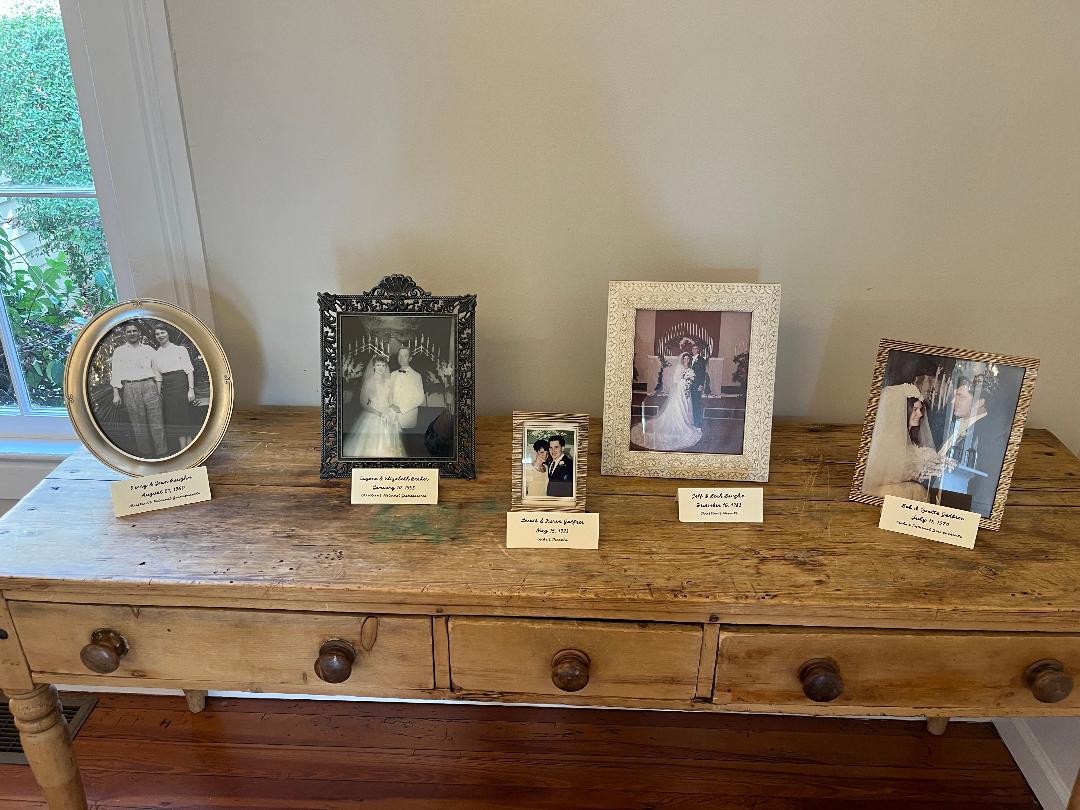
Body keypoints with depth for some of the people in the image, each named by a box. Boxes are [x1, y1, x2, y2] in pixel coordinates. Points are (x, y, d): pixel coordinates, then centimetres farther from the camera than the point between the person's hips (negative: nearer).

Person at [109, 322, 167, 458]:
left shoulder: (148, 350, 16)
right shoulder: (118, 351, 12)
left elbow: (156, 371, 15)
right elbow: (115, 373, 5)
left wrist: (159, 391, 5)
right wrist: (116, 394, -4)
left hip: (149, 386, 1)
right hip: (130, 388, 0)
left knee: (156, 420, -6)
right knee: (138, 423, -1)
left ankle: (162, 453, -5)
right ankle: (145, 454, 4)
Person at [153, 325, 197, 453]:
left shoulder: (180, 349, 3)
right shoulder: (155, 354, 14)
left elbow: (189, 370, -2)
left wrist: (191, 389, -11)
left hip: (179, 383, -4)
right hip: (165, 387, 4)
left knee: (183, 417, -6)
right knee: (173, 419, 1)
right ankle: (183, 451, 4)